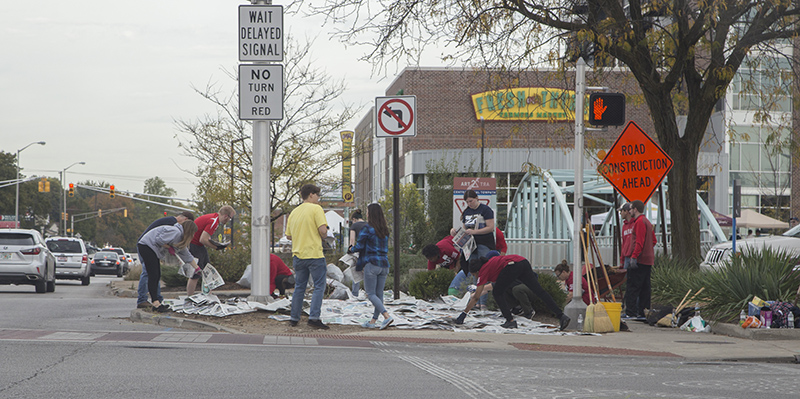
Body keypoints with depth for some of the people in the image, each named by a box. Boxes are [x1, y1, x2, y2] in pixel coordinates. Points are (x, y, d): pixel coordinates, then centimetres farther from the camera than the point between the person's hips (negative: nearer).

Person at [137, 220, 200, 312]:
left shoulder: (181, 237, 16)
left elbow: (186, 254, 27)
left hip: (153, 250, 11)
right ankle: (156, 303, -19)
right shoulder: (175, 232, -18)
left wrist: (197, 268, 31)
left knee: (157, 276, 9)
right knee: (153, 276, -15)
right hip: (146, 246, -11)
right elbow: (159, 240, -24)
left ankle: (156, 303, 10)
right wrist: (170, 248, -9)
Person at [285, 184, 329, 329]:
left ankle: (294, 318, 16)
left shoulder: (294, 212, 13)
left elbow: (288, 235, 16)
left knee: (299, 287, 15)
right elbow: (323, 230, -17)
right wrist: (323, 237, 4)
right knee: (319, 287, -1)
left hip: (298, 255, 6)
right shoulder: (316, 209, -8)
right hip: (314, 254, -6)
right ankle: (314, 317, -11)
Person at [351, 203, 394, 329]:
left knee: (371, 294, -4)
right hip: (384, 264, 7)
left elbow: (359, 246, -7)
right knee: (379, 293, 9)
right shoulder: (385, 230, 11)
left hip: (372, 263, -7)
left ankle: (387, 316, -21)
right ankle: (373, 321, 13)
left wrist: (351, 249, 13)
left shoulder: (367, 229, -9)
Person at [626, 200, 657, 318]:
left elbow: (639, 242, -20)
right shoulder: (647, 222, 19)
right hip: (648, 259, 10)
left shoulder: (639, 222, -11)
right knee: (645, 287, 10)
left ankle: (631, 312, -12)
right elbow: (653, 240, 22)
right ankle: (643, 311, 12)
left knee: (633, 286, -9)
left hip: (640, 259, -10)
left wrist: (634, 256, -22)